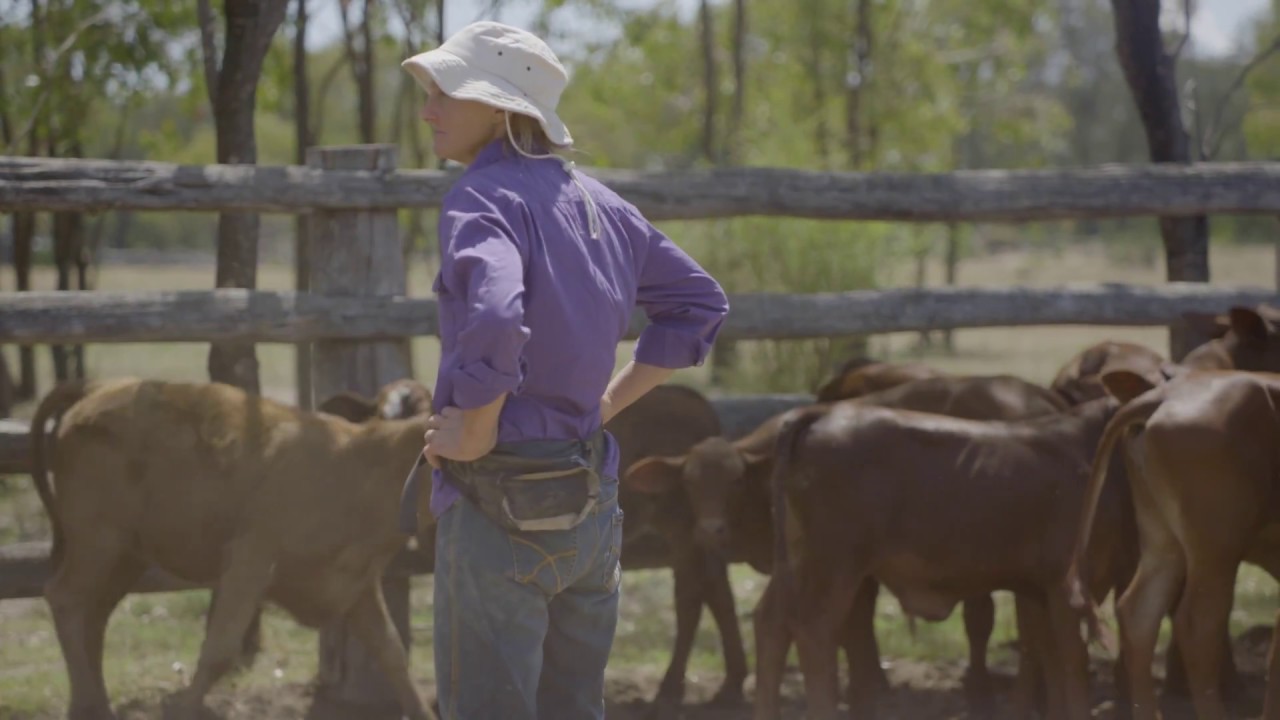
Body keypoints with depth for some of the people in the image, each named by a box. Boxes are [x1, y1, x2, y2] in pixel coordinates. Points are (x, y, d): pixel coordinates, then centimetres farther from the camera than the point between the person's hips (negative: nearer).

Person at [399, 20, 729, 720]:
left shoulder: (482, 197, -14)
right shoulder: (594, 202, 11)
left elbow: (493, 320, -33)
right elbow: (700, 303, 20)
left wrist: (472, 435, -19)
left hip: (499, 504, -8)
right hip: (589, 497, 8)